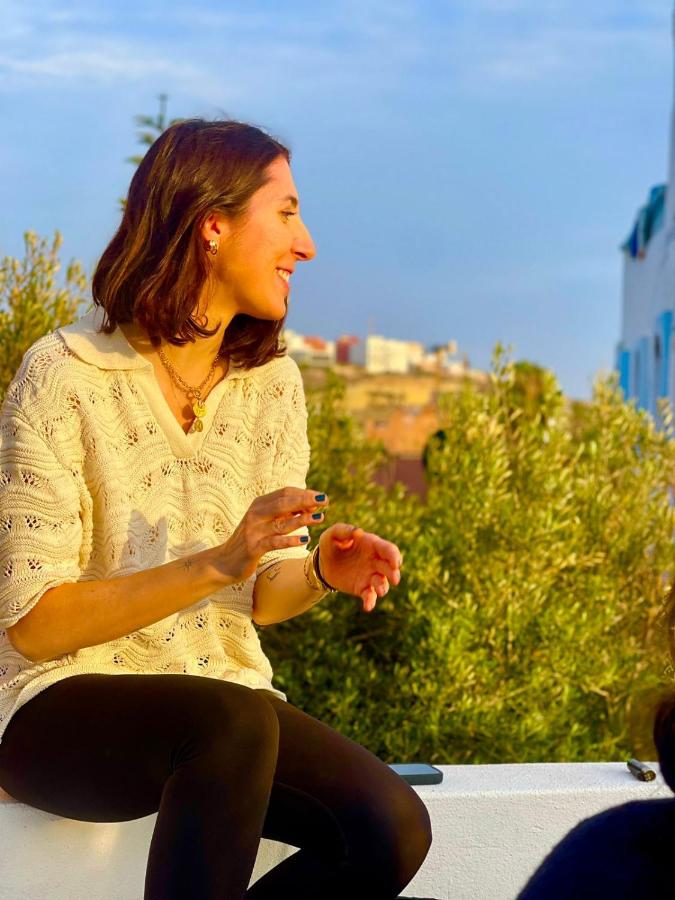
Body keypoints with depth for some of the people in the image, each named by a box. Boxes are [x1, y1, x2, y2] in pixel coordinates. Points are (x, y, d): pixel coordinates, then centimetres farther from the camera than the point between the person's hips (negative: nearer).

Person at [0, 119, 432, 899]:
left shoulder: (272, 383, 4)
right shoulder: (64, 375, -13)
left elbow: (263, 597, 9)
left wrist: (321, 573, -15)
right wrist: (217, 564, -25)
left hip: (223, 705, 5)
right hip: (64, 710, -5)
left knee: (392, 830, -20)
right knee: (234, 718, -36)